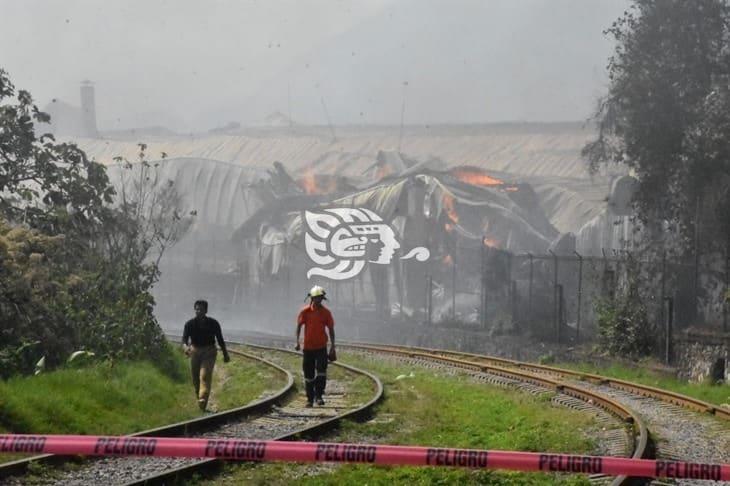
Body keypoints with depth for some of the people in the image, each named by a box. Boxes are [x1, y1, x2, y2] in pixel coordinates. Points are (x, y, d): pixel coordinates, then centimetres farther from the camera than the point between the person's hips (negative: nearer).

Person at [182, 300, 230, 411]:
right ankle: (198, 396, 30)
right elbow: (184, 338, -13)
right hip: (195, 351, 2)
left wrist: (225, 354, 9)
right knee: (195, 377, 9)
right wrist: (185, 347, -36)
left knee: (205, 376, -17)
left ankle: (203, 399, -27)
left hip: (209, 352, -2)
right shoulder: (190, 324, -4)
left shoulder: (213, 323, -4)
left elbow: (220, 339, 5)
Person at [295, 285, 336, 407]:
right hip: (308, 347, 0)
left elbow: (331, 329, 5)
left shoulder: (326, 312, 0)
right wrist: (297, 342, -13)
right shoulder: (305, 311, -3)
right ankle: (310, 398, 17)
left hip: (321, 347, 0)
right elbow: (299, 326, -1)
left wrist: (332, 346, 2)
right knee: (308, 374, 6)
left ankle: (319, 395, -7)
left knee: (321, 372, -15)